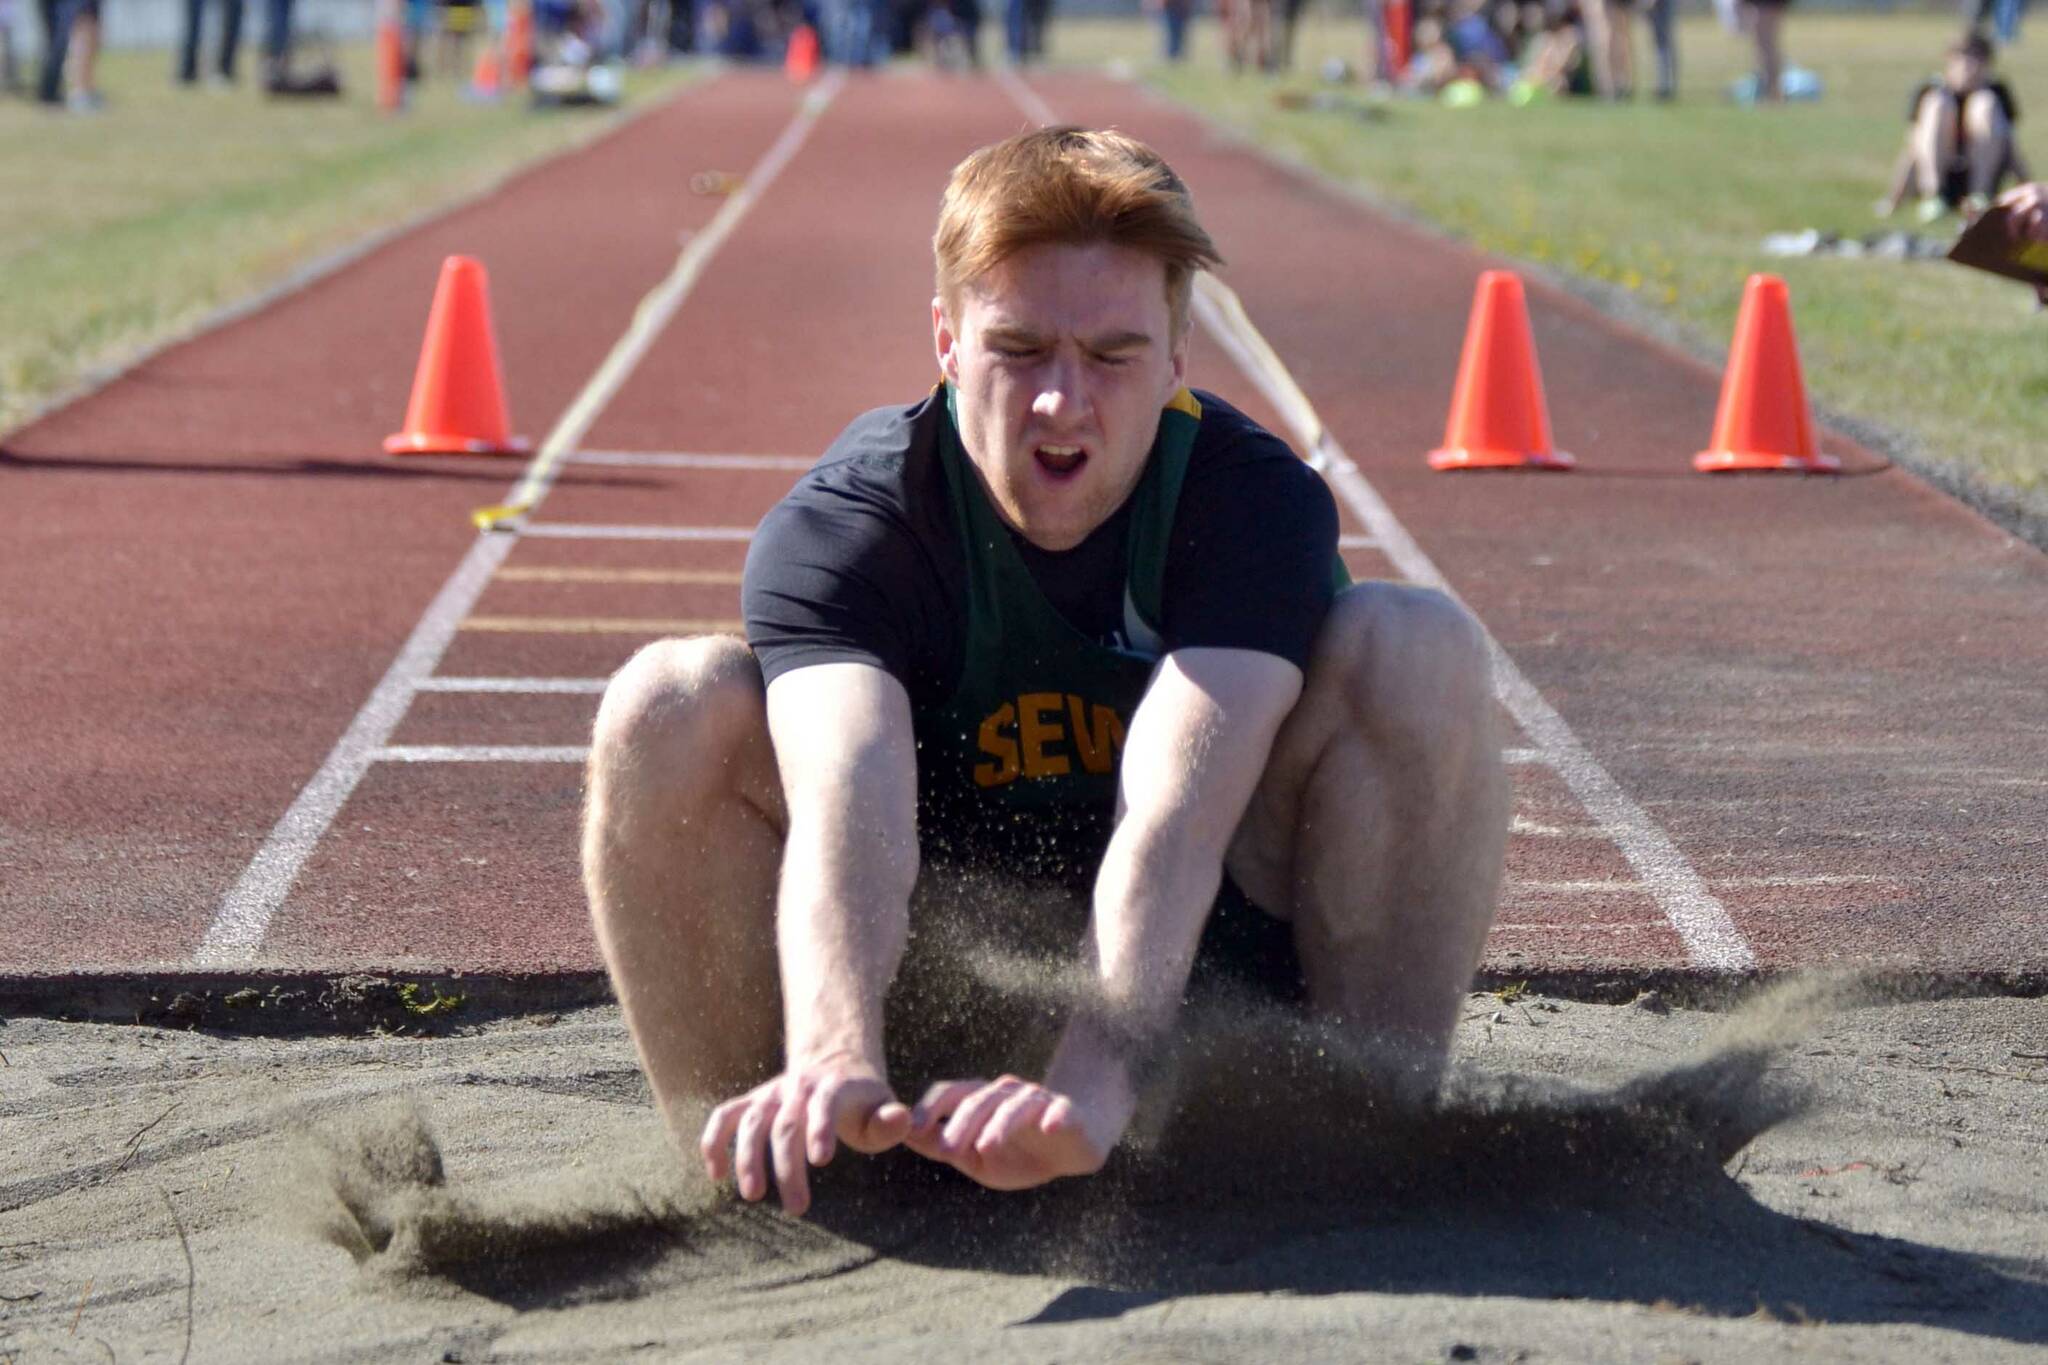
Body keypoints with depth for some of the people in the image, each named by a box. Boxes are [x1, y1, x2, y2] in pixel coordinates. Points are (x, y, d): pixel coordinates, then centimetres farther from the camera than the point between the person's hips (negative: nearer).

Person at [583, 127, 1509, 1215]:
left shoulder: (1256, 501, -19)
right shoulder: (839, 527, -18)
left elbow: (1173, 819, -37)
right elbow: (848, 804, -40)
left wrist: (1092, 1078, -56)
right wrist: (839, 1058, -61)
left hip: (1195, 977, 0)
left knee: (1411, 646, -23)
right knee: (671, 708, -25)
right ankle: (744, 1181, -15)